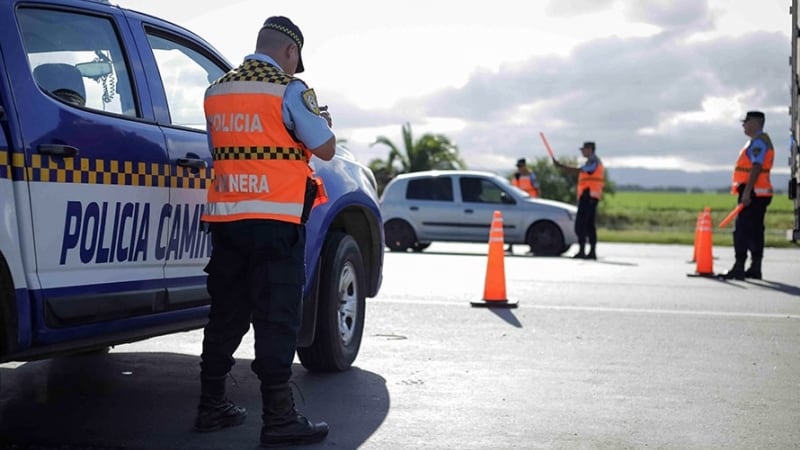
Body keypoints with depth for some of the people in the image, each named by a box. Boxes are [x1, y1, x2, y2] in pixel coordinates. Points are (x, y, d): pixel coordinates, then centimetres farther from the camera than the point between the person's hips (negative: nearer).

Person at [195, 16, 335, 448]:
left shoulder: (216, 91, 14)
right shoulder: (289, 89, -6)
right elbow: (325, 149, -4)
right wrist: (321, 120, 16)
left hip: (224, 218, 6)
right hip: (275, 221, -6)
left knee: (226, 312, 14)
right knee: (276, 318, -4)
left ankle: (211, 405, 21)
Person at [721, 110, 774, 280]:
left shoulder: (759, 141, -13)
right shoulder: (759, 141, 20)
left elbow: (756, 168, -22)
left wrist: (746, 192, -26)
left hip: (753, 192, -11)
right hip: (758, 194, 11)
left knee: (742, 230, -12)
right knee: (755, 231, 11)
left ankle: (739, 268, -13)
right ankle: (755, 269, 15)